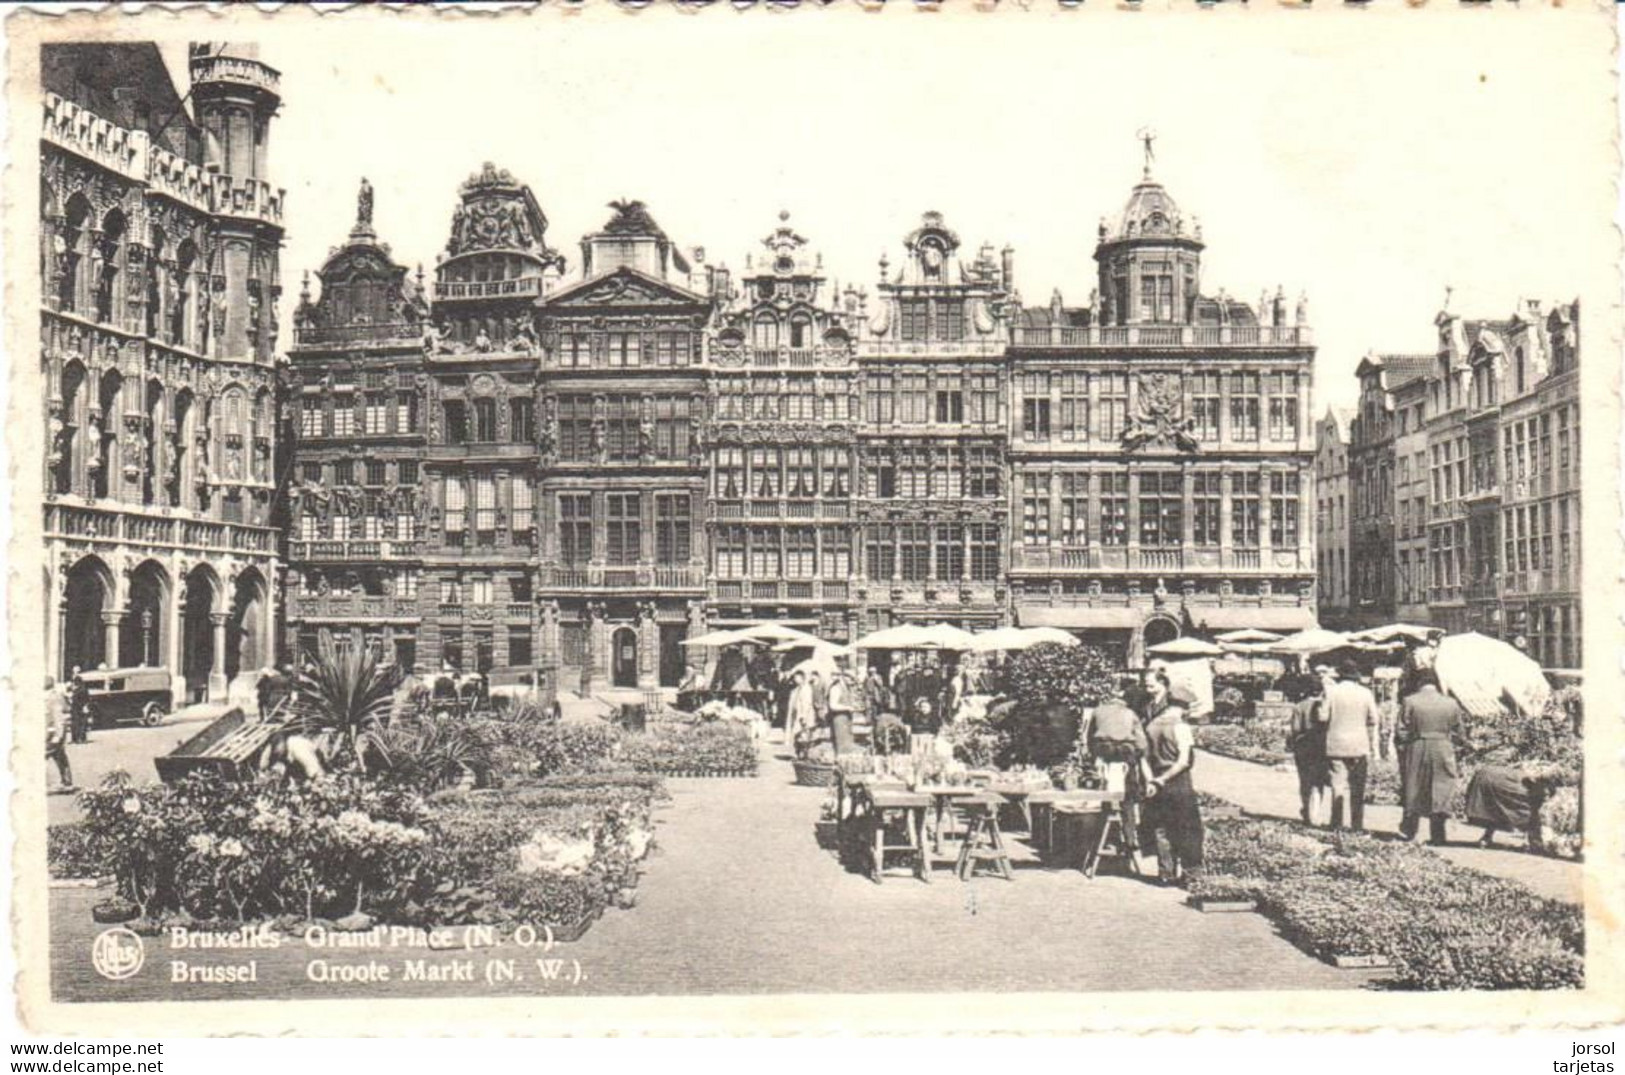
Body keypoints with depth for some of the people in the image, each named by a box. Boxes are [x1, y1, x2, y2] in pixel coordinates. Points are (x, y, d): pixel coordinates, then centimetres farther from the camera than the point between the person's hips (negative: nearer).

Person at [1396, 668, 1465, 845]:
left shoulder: (1410, 702, -8)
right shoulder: (1451, 703, -1)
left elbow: (1402, 730, -8)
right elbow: (1458, 730, 7)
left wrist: (1403, 745, 5)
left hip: (1416, 750, -1)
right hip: (1443, 751, 1)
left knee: (1413, 791, 12)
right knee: (1440, 792, 7)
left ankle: (1408, 831, 17)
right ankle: (1438, 835, 7)